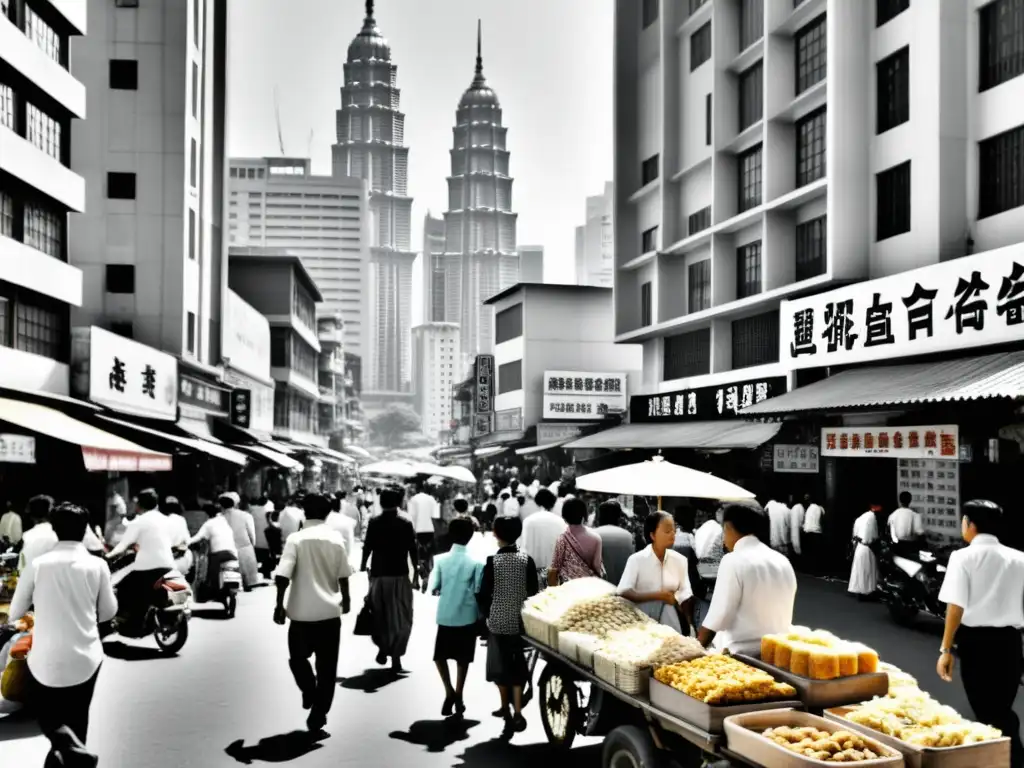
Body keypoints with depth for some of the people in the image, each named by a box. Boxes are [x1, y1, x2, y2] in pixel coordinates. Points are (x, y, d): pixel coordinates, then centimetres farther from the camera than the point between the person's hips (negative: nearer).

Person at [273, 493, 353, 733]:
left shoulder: (296, 539, -7)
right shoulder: (336, 539, 0)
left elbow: (283, 575, -13)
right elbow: (343, 575, 5)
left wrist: (279, 604, -4)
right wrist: (346, 598, 20)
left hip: (302, 611, -1)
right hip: (330, 610, 2)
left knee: (298, 657, 22)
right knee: (327, 665, 10)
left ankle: (309, 693, 6)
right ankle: (318, 713, 9)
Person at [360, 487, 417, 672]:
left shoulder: (374, 522, -1)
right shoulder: (406, 523, -3)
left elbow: (367, 548, -1)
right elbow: (413, 550, -5)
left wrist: (363, 567, 12)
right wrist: (416, 572, 2)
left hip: (378, 575, 1)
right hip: (400, 575, -1)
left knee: (379, 614, 18)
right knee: (400, 618, 7)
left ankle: (382, 648, 9)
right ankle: (395, 655, 1)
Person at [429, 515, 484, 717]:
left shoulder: (441, 559, -6)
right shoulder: (476, 563, -9)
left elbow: (433, 589, -5)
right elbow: (478, 593, -7)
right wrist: (480, 620, 6)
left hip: (445, 617, 0)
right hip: (467, 618, 0)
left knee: (440, 656, 16)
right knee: (463, 659, 12)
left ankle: (450, 692, 2)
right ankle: (458, 697, 17)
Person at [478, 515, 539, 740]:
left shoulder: (493, 561, -11)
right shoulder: (527, 560, -5)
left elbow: (485, 593, -7)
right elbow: (534, 591, -1)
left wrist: (486, 613, 9)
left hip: (498, 621, -2)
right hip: (519, 621, 2)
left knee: (500, 666, 11)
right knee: (517, 667, 8)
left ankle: (507, 708, 19)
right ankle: (516, 711, -2)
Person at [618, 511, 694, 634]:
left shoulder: (679, 560, -1)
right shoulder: (636, 560, -9)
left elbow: (685, 595, 2)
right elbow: (623, 593, -16)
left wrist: (689, 628, -7)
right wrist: (657, 596, -21)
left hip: (670, 623, 3)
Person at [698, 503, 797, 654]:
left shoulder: (734, 561, -12)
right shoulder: (783, 562, 7)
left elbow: (718, 616, -12)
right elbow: (784, 614, 12)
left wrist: (696, 648, -1)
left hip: (742, 653, -7)